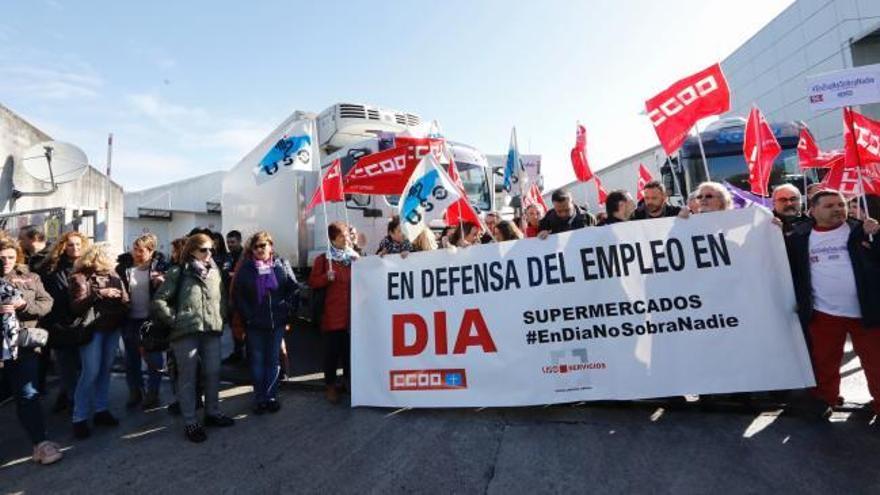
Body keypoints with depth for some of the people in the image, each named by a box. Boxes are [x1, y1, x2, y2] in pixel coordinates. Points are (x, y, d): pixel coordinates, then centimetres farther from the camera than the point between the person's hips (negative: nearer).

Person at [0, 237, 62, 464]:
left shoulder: (29, 278, 6)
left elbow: (47, 303, 4)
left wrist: (25, 304, -15)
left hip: (24, 344, 0)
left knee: (28, 396, 4)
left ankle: (40, 443, 9)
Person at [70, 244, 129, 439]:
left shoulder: (113, 277, 9)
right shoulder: (80, 278, -3)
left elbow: (125, 301, 4)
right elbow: (76, 306, -14)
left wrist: (118, 297, -15)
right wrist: (99, 294, -22)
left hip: (112, 328, 4)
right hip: (92, 329, -4)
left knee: (105, 370, 11)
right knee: (91, 373, -5)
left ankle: (101, 410, 21)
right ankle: (80, 418, 7)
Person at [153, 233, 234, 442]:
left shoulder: (215, 272, 11)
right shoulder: (178, 272, -3)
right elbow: (159, 301, -4)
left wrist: (220, 320, 8)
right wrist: (175, 320, -6)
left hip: (212, 331, 5)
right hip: (186, 333, -4)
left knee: (213, 373, 11)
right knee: (187, 376, 6)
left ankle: (212, 413, 28)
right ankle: (190, 422, 16)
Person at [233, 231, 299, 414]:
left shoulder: (282, 264, 2)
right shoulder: (245, 268, 2)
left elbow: (294, 289, 1)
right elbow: (238, 295, 0)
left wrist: (287, 309, -7)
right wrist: (248, 315, -8)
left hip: (277, 321, 0)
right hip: (255, 323, 0)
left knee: (273, 359, 9)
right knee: (257, 360, 8)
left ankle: (271, 396, 20)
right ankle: (259, 398, 19)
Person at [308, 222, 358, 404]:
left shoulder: (355, 257, 11)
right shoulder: (323, 259, 0)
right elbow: (312, 282, -3)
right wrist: (327, 277, -19)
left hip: (352, 312, 4)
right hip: (332, 313, -4)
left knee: (350, 349, 13)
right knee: (332, 350, 1)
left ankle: (349, 380, 29)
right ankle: (330, 385, 15)